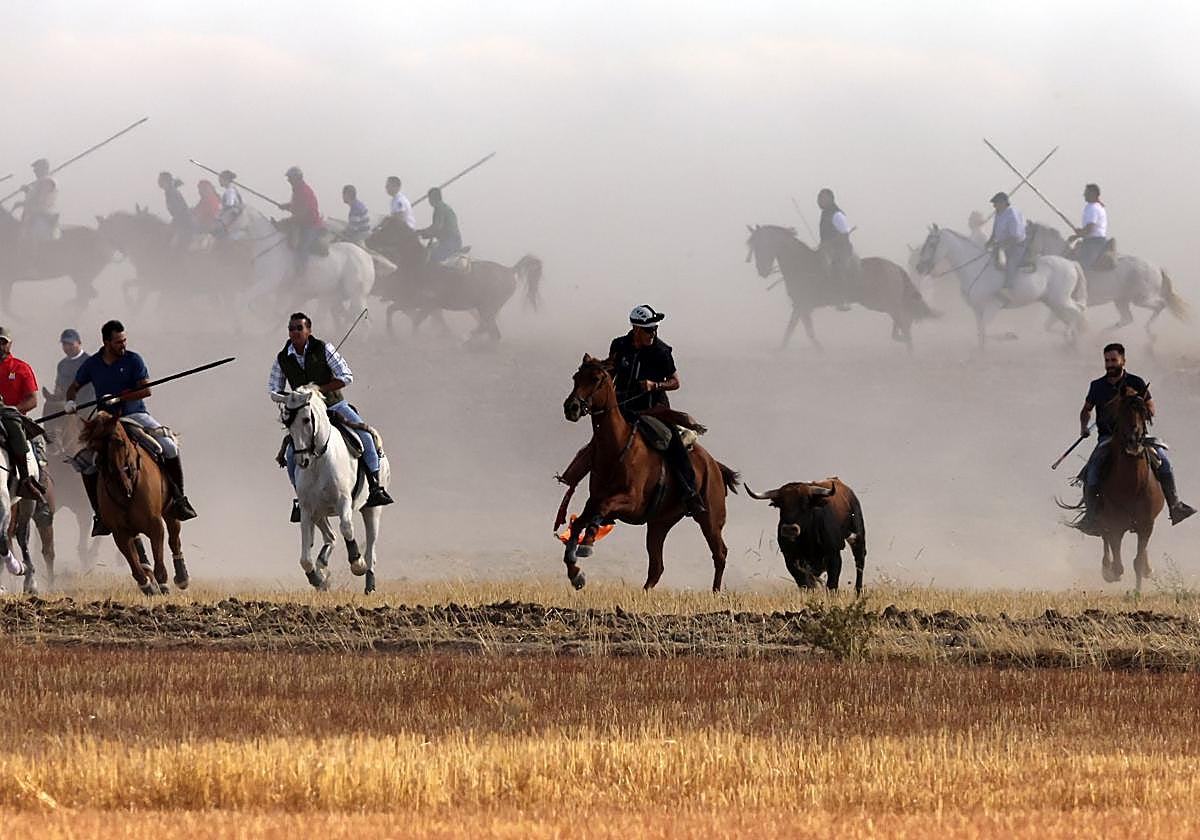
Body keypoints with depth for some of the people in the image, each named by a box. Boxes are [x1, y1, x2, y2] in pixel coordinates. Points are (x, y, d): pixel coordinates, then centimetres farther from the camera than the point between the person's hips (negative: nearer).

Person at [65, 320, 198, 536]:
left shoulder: (134, 360, -3)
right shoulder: (92, 364, 5)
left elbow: (146, 390, -9)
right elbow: (74, 387, 20)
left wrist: (118, 398, -20)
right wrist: (70, 402, -2)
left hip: (136, 416, -2)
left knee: (168, 445, -24)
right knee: (87, 465, -16)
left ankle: (179, 498, -9)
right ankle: (100, 515, -1)